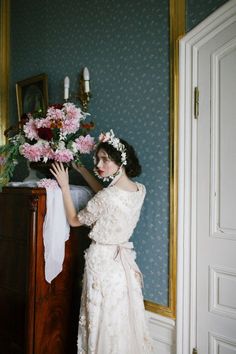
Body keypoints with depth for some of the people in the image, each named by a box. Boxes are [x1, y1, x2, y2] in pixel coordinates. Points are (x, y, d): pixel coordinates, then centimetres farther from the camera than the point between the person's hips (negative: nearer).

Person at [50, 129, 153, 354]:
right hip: (123, 260, 7)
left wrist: (65, 186, -3)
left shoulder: (106, 198, -24)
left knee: (104, 322, 11)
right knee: (125, 319, 20)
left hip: (102, 261, -7)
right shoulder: (140, 190, -3)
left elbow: (74, 220, -8)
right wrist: (82, 171, 15)